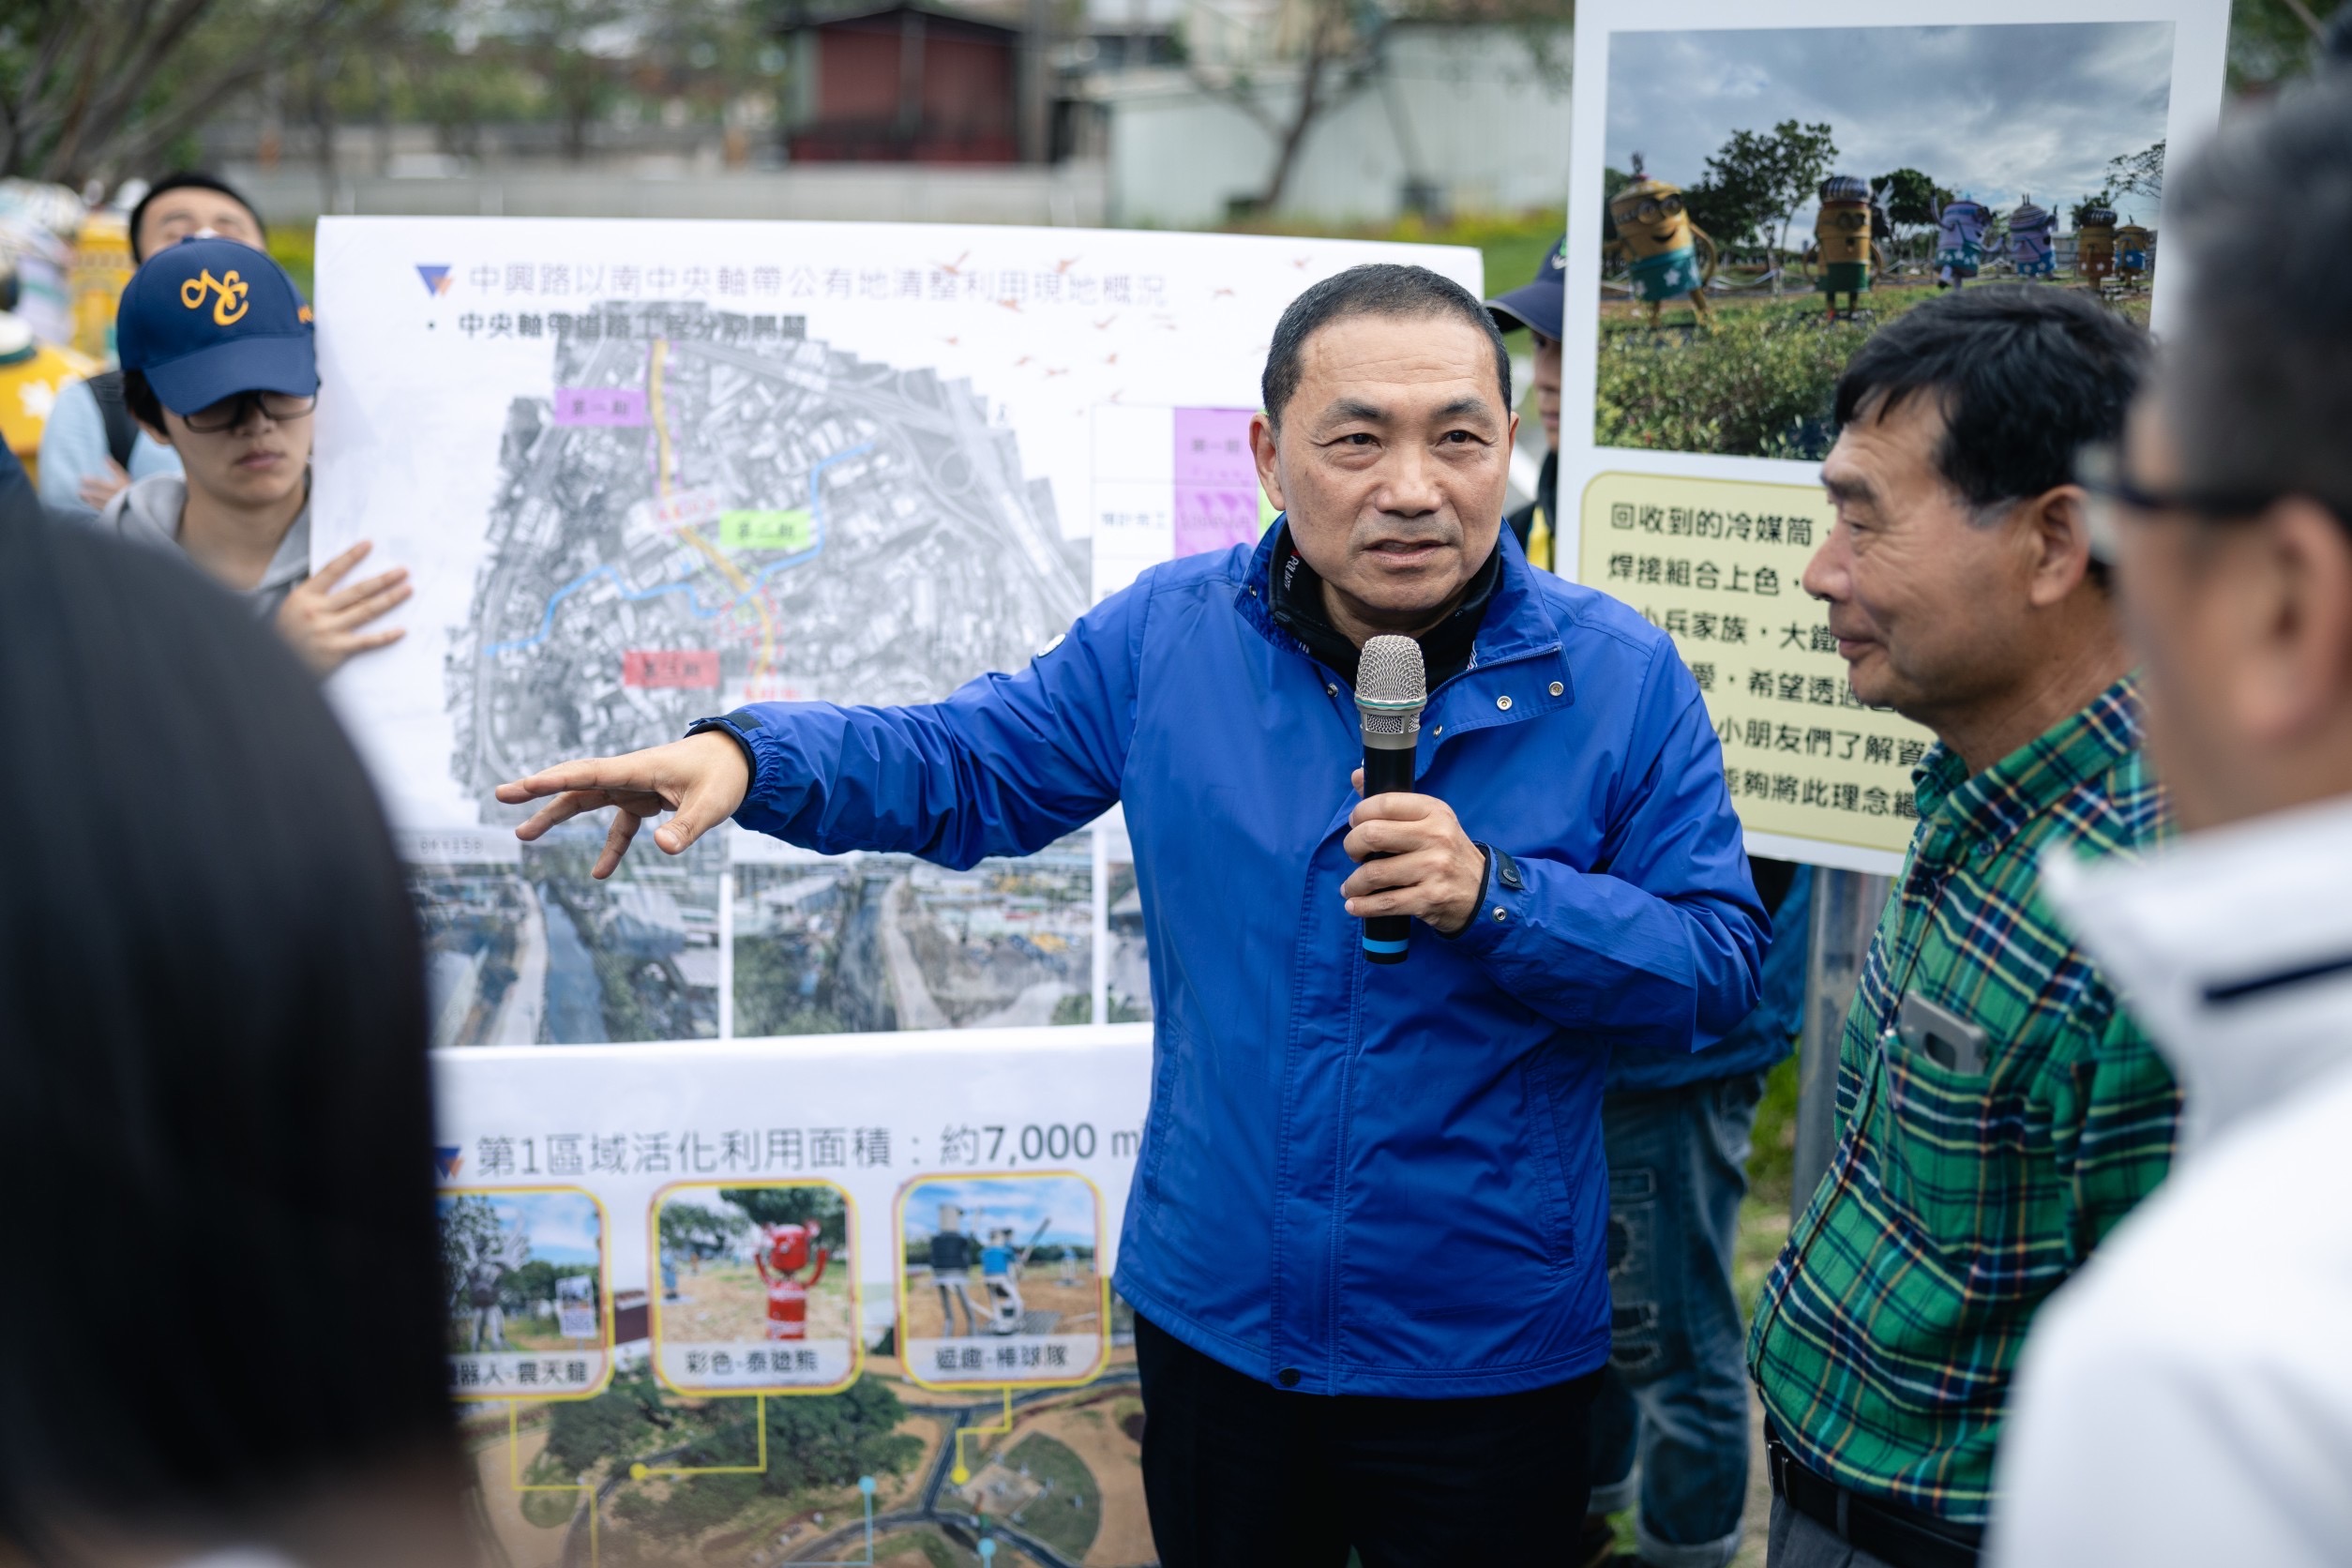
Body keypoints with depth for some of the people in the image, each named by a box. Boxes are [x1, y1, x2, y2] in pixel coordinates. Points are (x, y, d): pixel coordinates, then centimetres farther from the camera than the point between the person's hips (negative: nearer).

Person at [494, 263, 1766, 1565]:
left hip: (1482, 1350, -2)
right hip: (1210, 1312, 3)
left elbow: (1720, 963, -11)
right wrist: (746, 755, -12)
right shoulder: (1169, 634, -4)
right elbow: (966, 769, 5)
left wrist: (1494, 899, -26)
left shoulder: (1623, 677, -12)